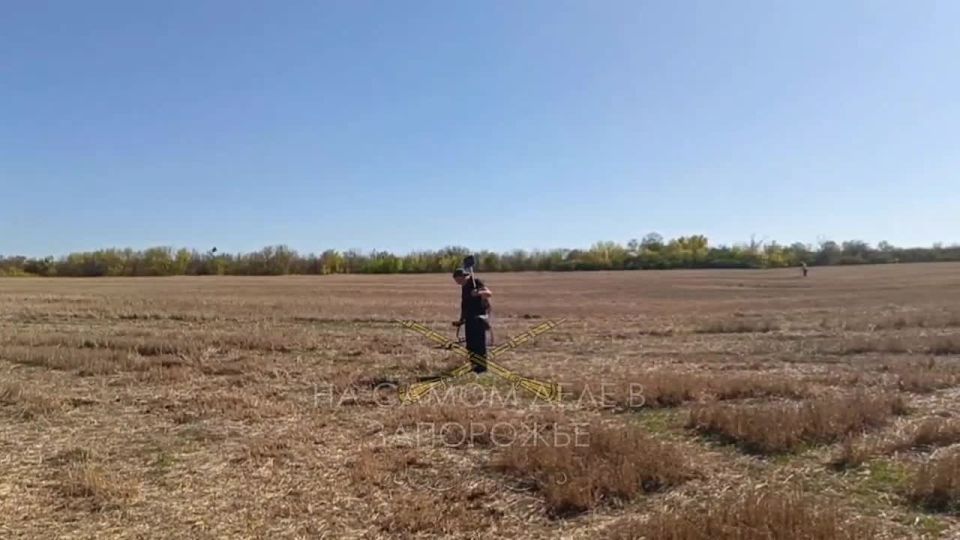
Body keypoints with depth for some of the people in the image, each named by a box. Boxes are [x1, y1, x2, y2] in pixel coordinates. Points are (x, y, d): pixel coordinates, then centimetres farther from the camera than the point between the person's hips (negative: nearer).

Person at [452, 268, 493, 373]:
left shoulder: (476, 282, -10)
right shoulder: (464, 287, 15)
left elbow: (489, 293, -22)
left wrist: (479, 292, -42)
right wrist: (461, 319, 22)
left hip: (479, 317, -8)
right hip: (469, 318, 8)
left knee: (479, 341, -8)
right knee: (470, 343, 8)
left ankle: (482, 365, -2)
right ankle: (475, 365, 16)